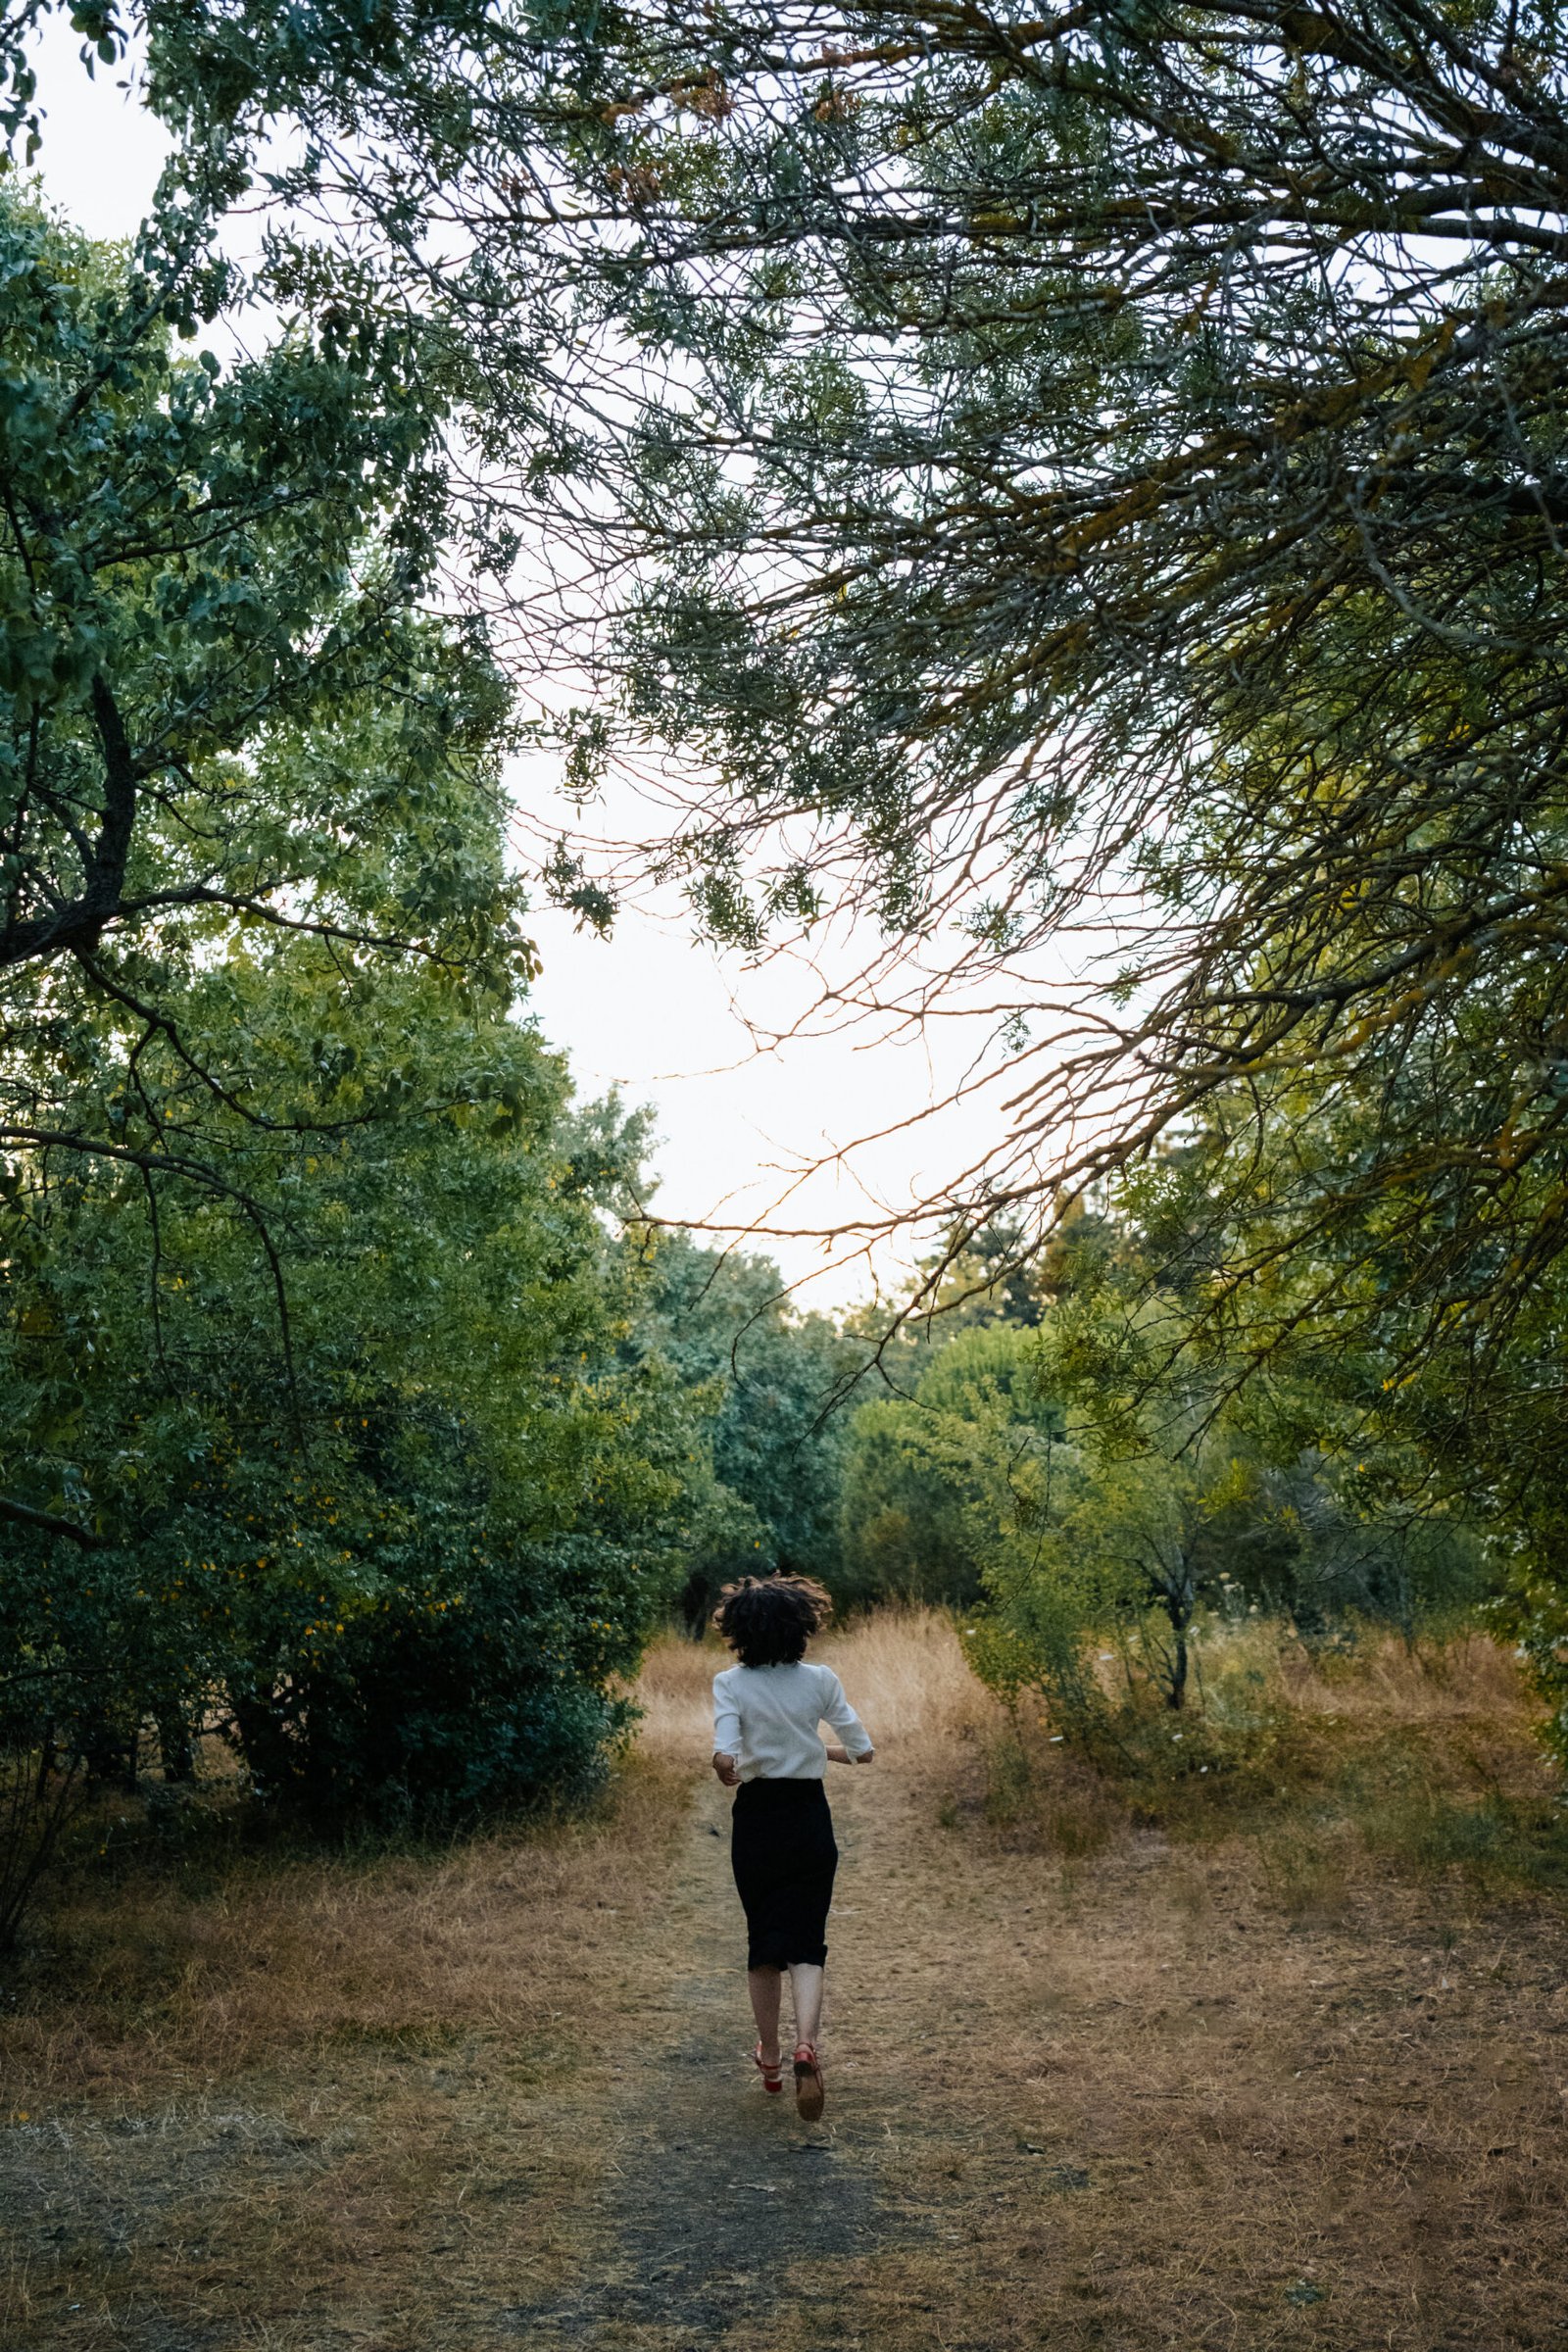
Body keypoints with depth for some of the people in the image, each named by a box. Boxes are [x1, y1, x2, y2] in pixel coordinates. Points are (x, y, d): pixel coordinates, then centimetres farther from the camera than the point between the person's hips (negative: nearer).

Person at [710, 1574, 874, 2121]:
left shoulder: (730, 1683, -9)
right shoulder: (821, 1681, -4)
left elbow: (724, 1755, -22)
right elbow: (862, 1750, 1)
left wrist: (728, 1771, 1)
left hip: (756, 1817, 0)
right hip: (810, 1817, 0)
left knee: (762, 1941, 17)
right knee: (805, 1943, 2)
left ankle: (770, 2059, 29)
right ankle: (806, 2045, -23)